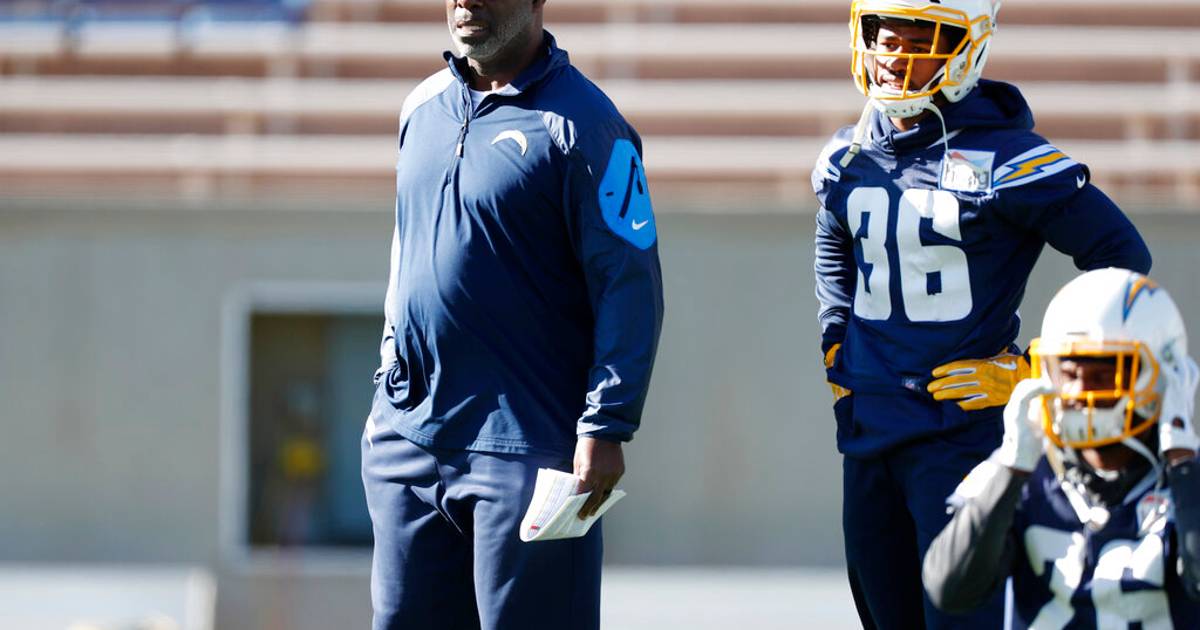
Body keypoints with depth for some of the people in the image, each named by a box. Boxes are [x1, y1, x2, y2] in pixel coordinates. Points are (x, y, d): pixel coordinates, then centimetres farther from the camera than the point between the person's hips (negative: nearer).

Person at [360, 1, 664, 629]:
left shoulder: (580, 123, -8)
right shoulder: (422, 108, 13)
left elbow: (630, 289, -11)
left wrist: (605, 428, -17)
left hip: (523, 448, -7)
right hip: (406, 435, 7)